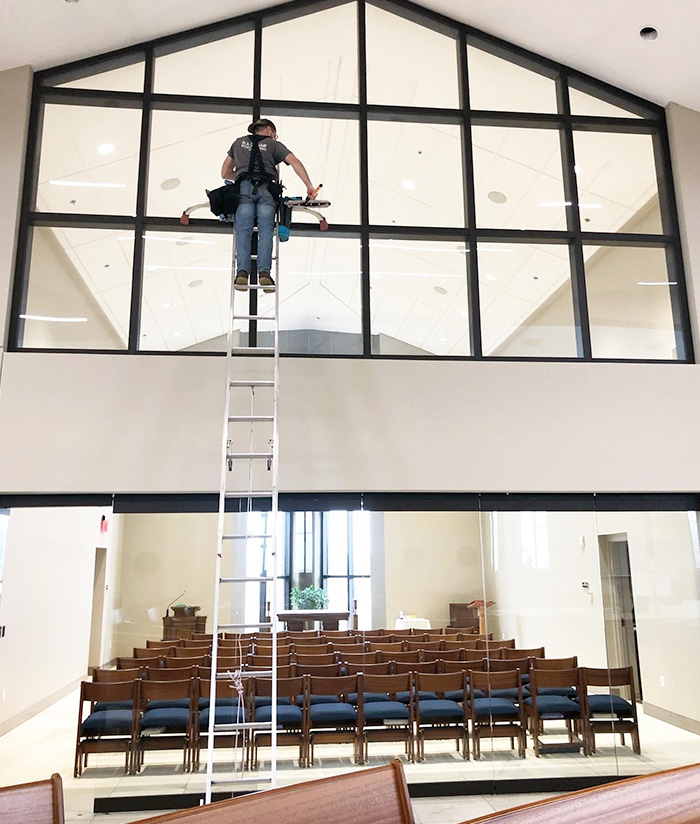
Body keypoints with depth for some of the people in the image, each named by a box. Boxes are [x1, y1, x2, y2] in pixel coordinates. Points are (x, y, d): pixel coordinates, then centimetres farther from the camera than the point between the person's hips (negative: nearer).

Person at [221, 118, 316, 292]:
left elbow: (225, 174, 33)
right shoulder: (273, 145, 25)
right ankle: (264, 272, -31)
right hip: (267, 189, -1)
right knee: (266, 231, -12)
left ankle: (242, 272, -29)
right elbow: (295, 162, 7)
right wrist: (309, 186, 3)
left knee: (243, 231, -11)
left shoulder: (239, 143, 33)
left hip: (244, 188, 1)